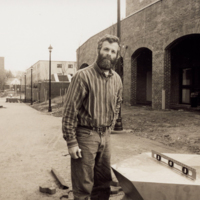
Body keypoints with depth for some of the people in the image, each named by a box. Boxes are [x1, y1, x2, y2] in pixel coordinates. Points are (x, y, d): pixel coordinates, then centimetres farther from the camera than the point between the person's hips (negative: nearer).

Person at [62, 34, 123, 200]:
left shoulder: (117, 79, 7)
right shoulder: (83, 76, -12)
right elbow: (70, 110, -13)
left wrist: (109, 129, 14)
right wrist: (71, 142, -15)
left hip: (105, 136, 6)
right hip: (85, 135, -6)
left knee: (103, 182, 16)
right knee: (83, 186, 3)